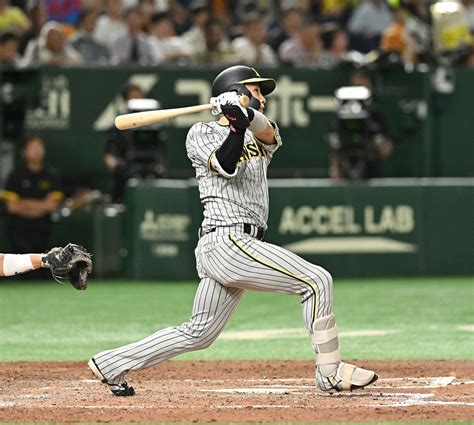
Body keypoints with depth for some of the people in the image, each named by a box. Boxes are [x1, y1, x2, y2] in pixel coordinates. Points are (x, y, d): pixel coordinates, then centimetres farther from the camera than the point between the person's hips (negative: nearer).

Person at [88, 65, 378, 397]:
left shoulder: (256, 137, 23)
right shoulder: (202, 133, 4)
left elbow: (270, 135, -2)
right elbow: (226, 165, -15)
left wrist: (248, 115, -20)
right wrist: (239, 124, -20)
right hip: (227, 241, -8)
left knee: (198, 334, 10)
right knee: (316, 280, -13)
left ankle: (110, 364, 17)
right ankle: (331, 373, -11)